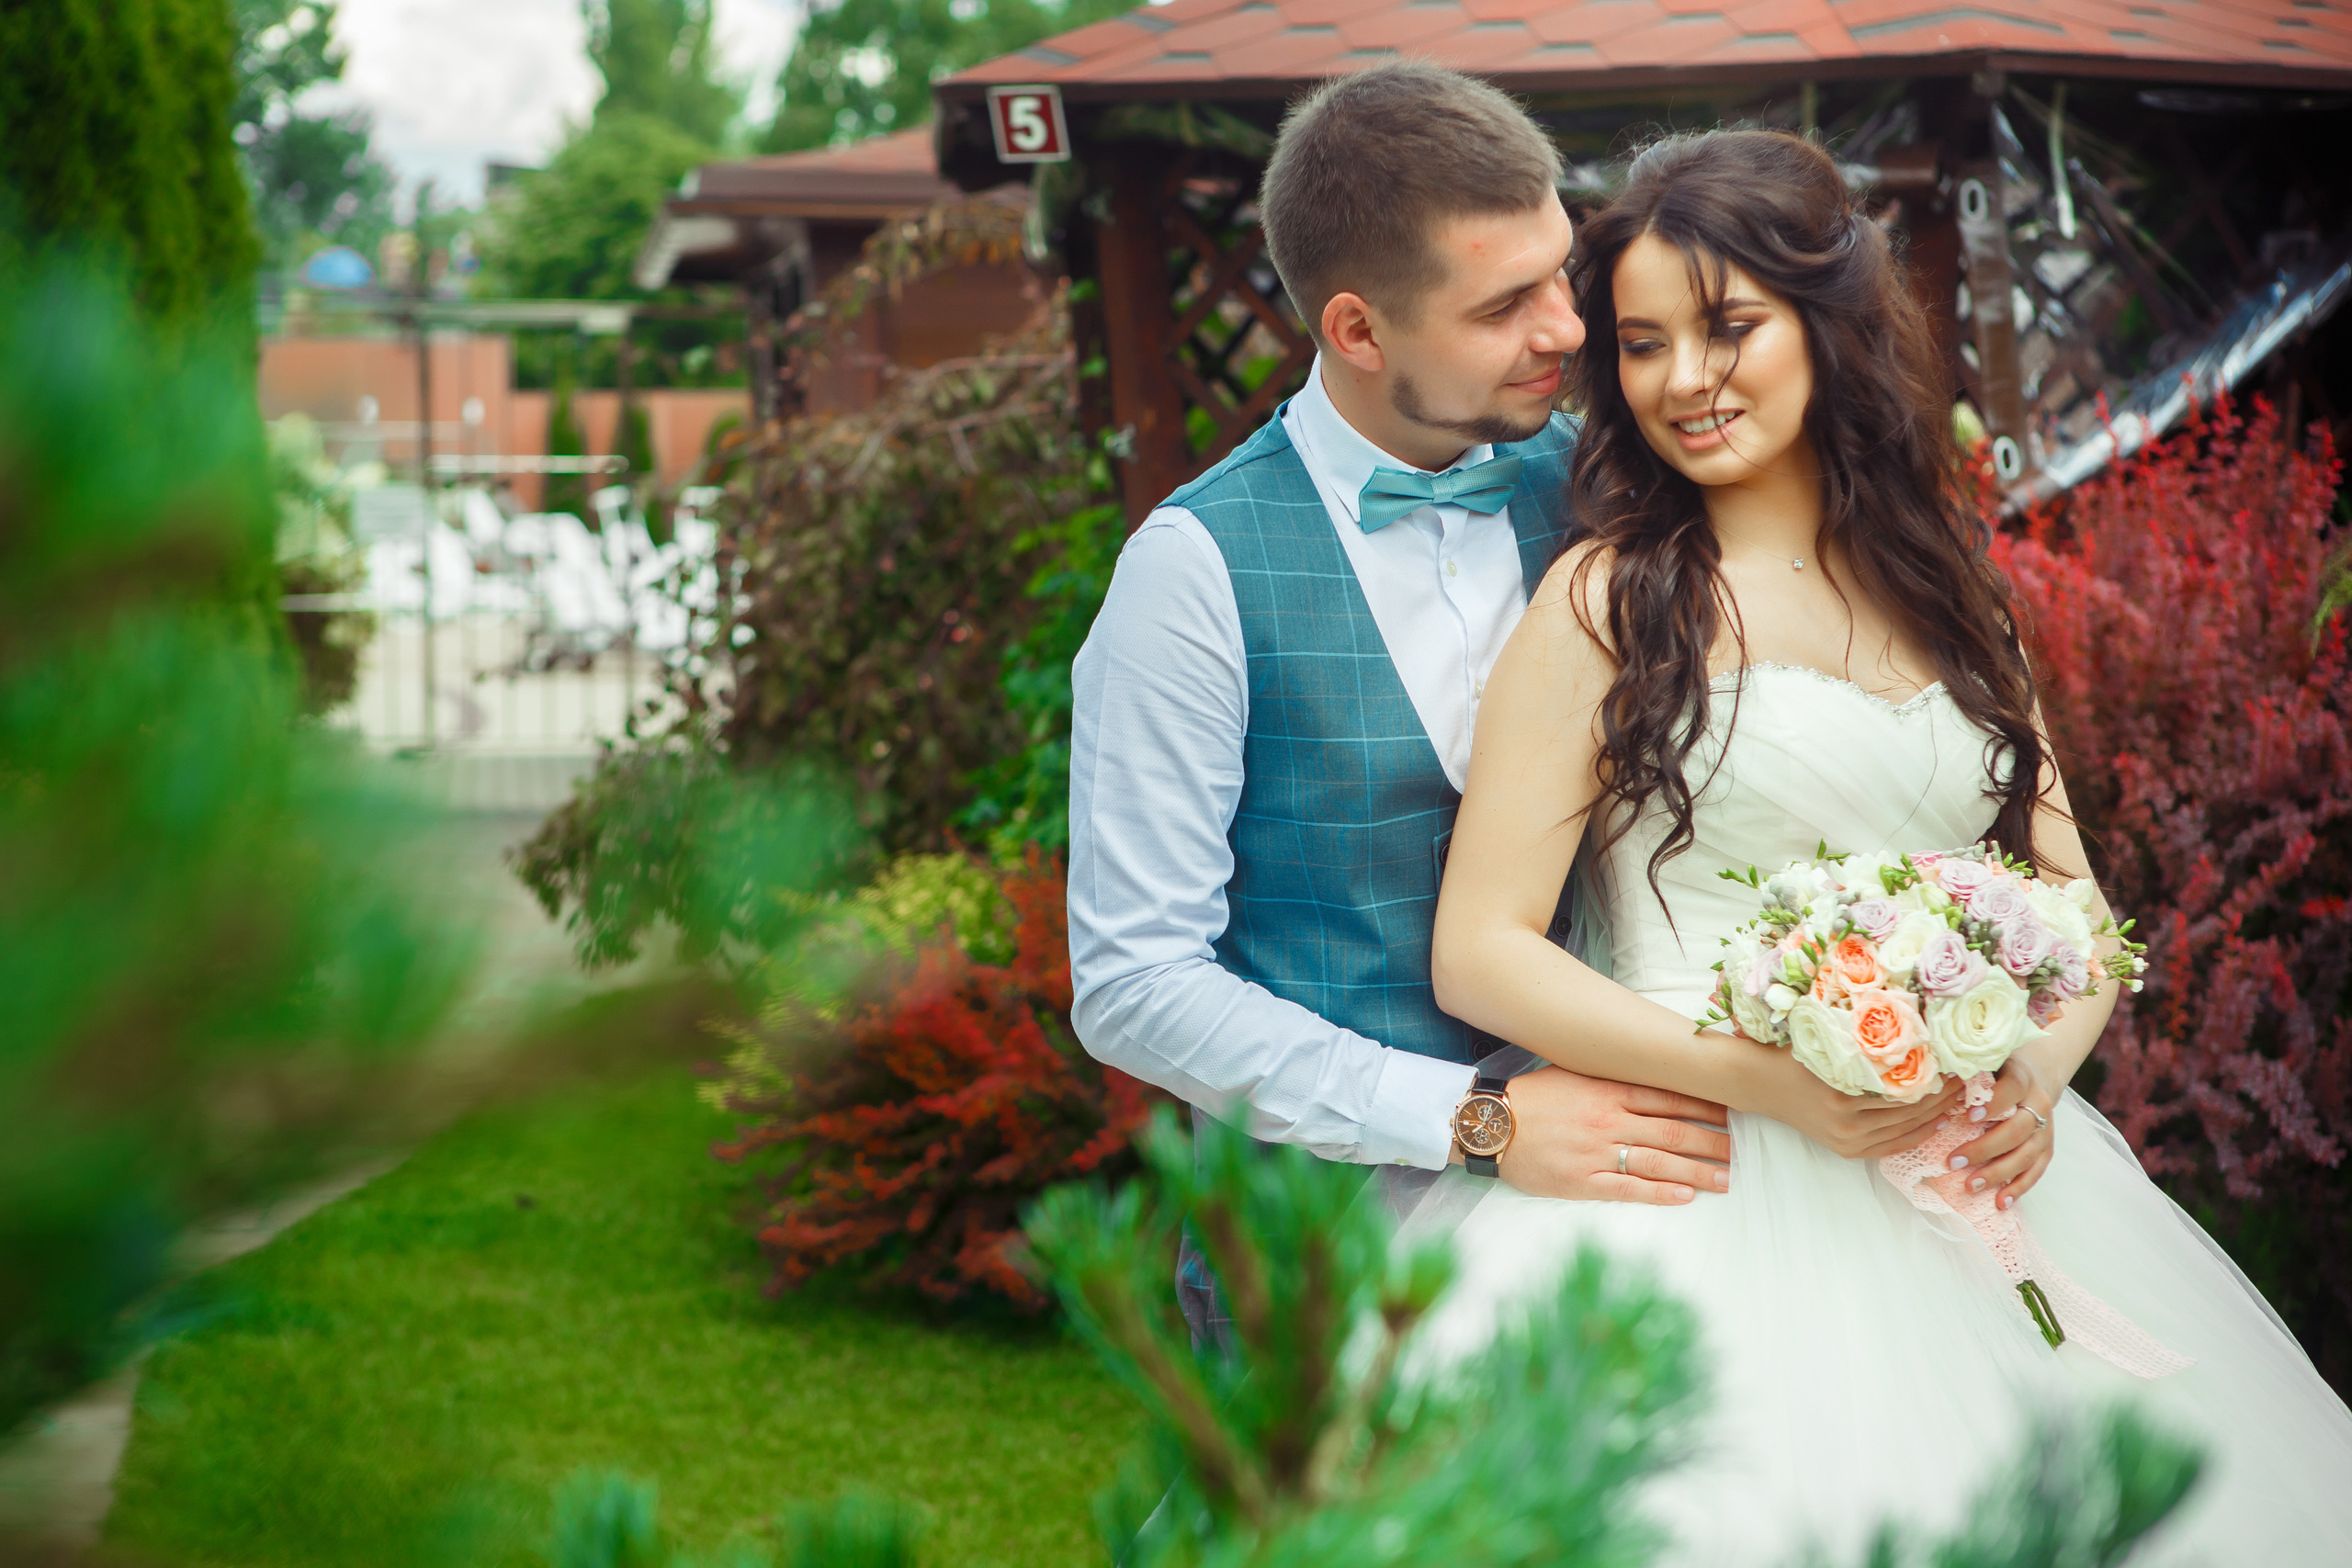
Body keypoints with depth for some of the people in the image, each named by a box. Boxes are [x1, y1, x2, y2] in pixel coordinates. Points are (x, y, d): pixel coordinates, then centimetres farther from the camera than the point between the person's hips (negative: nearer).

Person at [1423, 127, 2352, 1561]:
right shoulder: (1609, 601, -3)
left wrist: (2039, 1071, -7)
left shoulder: (1947, 589, 14)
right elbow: (1479, 954, -6)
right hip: (1716, 1204, -5)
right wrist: (1761, 1078, -17)